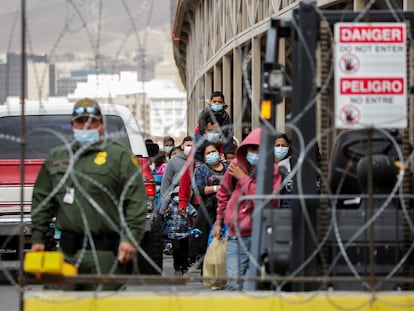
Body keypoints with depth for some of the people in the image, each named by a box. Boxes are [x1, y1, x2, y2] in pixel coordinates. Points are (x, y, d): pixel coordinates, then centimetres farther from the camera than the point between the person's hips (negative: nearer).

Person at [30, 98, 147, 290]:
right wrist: (38, 238, 14)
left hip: (105, 252, -5)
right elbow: (42, 201, 21)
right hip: (67, 250, 5)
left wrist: (130, 239, -13)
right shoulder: (56, 158, 18)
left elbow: (136, 202, -4)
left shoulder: (120, 156, 3)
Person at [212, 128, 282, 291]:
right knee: (234, 284, -4)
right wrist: (219, 222, 26)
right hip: (236, 235, 2)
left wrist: (244, 178, -14)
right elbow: (223, 194, 20)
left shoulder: (273, 171, -6)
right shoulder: (236, 165, 3)